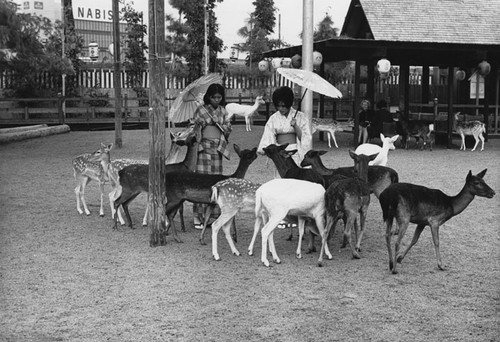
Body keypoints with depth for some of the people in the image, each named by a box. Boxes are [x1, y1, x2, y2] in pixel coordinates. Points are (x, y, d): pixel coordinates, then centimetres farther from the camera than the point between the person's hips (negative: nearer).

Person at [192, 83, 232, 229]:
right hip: (204, 147, -4)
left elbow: (228, 129, 14)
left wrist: (218, 122, 2)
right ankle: (198, 217, -6)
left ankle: (213, 215, 10)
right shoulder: (201, 110, 2)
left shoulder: (223, 111, 14)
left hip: (218, 149, 4)